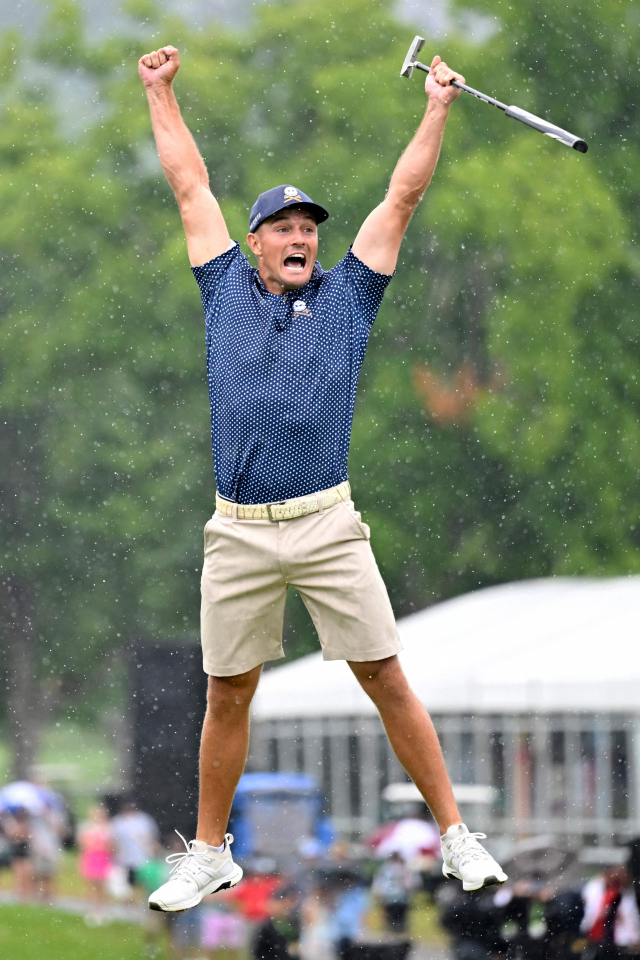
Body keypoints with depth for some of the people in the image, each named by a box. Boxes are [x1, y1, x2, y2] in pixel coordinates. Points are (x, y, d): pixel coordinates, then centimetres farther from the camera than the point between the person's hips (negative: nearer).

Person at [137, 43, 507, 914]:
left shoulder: (346, 296, 11)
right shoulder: (227, 289, 13)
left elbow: (402, 198, 11)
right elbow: (191, 185, 19)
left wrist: (437, 109, 9)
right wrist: (160, 92, 24)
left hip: (327, 524, -1)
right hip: (237, 533, 1)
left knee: (387, 678, -2)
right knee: (227, 695, 6)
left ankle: (455, 835, 2)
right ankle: (210, 855, 17)